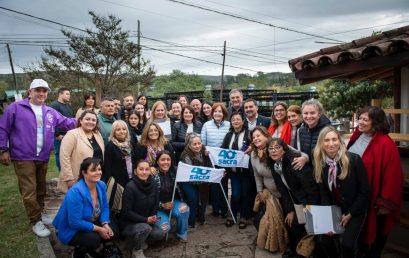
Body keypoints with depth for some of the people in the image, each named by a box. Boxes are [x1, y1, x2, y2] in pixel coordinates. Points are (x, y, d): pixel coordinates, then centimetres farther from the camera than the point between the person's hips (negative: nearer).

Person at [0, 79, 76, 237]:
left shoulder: (50, 112, 12)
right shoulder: (16, 108, -5)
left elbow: (67, 122, 14)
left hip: (43, 157, 6)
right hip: (23, 157, -6)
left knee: (41, 188, 18)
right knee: (29, 191, -3)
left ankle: (39, 213, 37)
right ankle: (36, 221, 10)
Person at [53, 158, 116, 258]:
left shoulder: (101, 185, -10)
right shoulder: (76, 192, -32)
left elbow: (105, 207, 2)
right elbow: (75, 222, -31)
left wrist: (105, 225, -16)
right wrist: (99, 229, -25)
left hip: (90, 223, 7)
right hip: (71, 230, -7)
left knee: (113, 231, -8)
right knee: (94, 239, -30)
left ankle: (90, 249, 18)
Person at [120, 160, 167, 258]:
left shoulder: (153, 184, -6)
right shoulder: (130, 187, -24)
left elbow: (155, 204, 6)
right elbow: (127, 212, -22)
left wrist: (152, 218, -11)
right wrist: (146, 220, -25)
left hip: (146, 221, 6)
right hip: (128, 223, -6)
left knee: (160, 233, -14)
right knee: (145, 228, -33)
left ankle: (135, 239, 13)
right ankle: (137, 250, -3)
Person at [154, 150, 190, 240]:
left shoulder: (174, 172, -3)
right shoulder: (153, 175, -15)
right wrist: (162, 205, -18)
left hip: (173, 202, 3)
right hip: (159, 206, -3)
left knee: (184, 208, -27)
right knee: (164, 227, -24)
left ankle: (181, 232, -1)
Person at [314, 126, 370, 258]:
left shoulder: (354, 159, -19)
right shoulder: (320, 164, -6)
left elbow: (365, 191, -14)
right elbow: (324, 194, -1)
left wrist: (350, 214, -13)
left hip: (355, 210, -4)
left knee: (347, 243, -20)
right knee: (323, 240, -8)